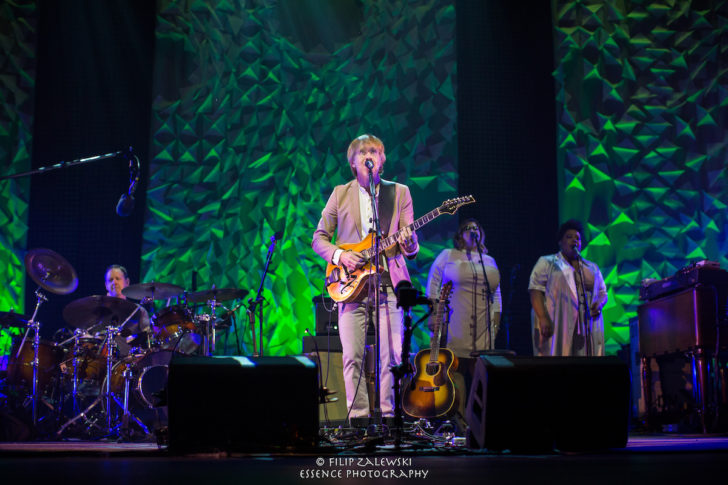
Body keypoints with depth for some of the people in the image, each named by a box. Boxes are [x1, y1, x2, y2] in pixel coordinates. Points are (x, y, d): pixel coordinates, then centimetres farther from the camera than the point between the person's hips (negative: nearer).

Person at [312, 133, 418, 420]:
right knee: (352, 357, -3)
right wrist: (339, 256, -7)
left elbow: (411, 249, 7)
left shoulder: (399, 192, 11)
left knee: (391, 356, -5)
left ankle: (388, 416, 7)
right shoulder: (340, 194, 12)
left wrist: (408, 242, -17)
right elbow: (319, 238, 12)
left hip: (388, 283, 0)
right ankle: (358, 418, 6)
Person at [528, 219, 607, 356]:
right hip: (557, 327, -4)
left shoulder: (592, 268, 24)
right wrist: (543, 318, -14)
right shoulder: (546, 263, 10)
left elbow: (602, 292, 26)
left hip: (588, 328, 4)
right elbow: (536, 290, -1)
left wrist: (599, 304, 1)